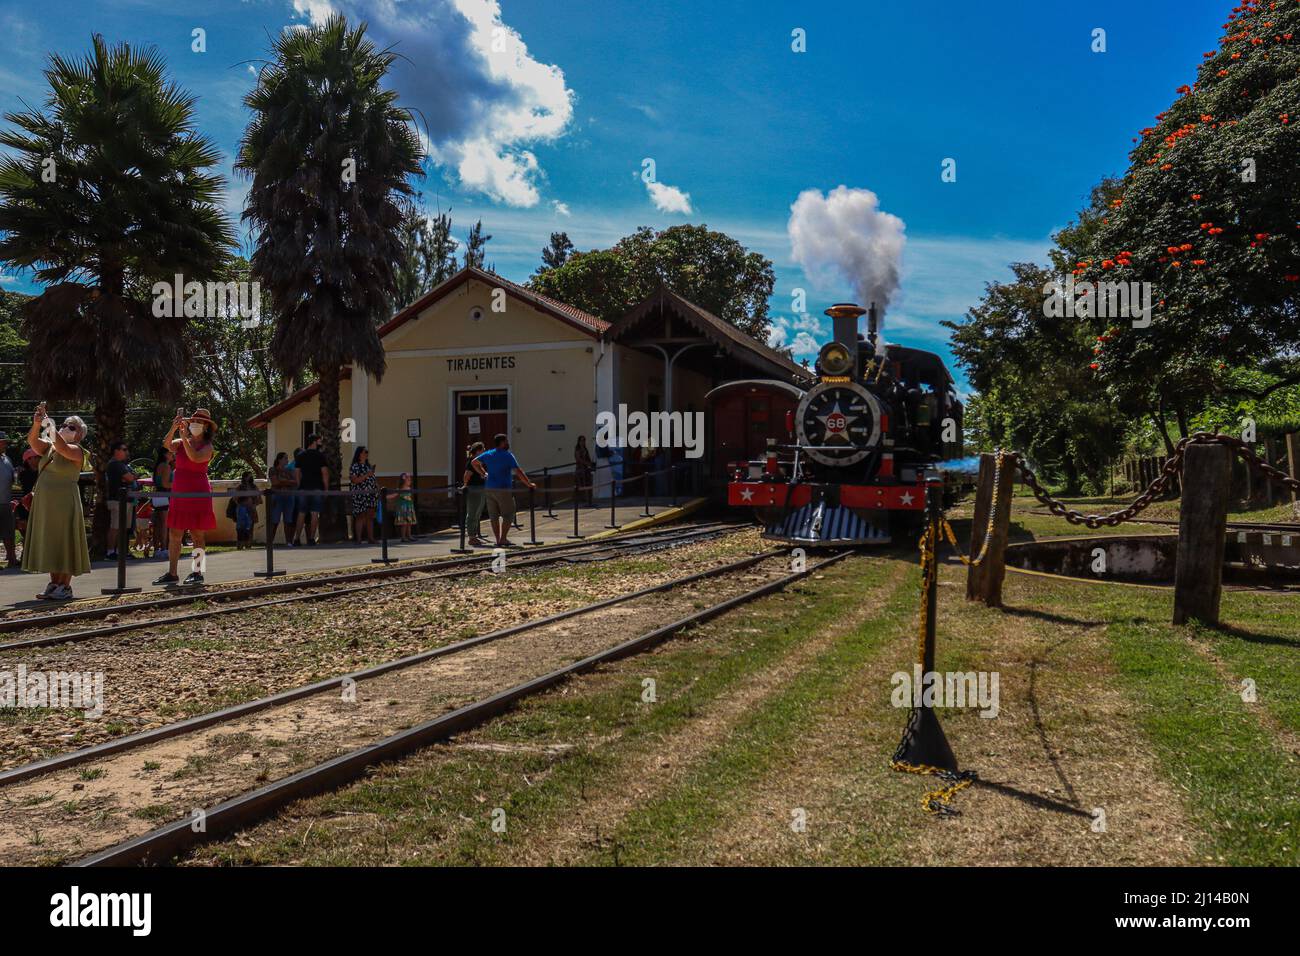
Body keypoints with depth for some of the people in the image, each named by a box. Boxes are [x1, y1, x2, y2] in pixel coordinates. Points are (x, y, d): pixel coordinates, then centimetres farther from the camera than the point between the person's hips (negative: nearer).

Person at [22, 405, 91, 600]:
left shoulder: (76, 450, -6)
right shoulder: (48, 447, 14)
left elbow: (61, 446, -25)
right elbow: (32, 441, -3)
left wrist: (51, 426, -15)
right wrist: (37, 423, -19)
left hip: (64, 502, -7)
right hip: (44, 502, 7)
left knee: (63, 542, -5)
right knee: (48, 542, 9)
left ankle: (65, 587, -2)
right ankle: (54, 584, 16)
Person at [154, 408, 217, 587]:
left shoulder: (207, 446, -2)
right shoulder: (181, 442, 11)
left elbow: (195, 458, -21)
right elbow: (167, 444, -10)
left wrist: (184, 438, -20)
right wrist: (174, 428, -23)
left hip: (198, 493, -5)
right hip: (179, 493, 5)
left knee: (197, 535, -1)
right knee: (174, 534, 3)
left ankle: (197, 572, 7)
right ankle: (172, 574, 7)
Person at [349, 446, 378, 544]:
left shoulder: (369, 466, 17)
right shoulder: (354, 467, -4)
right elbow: (355, 480, -14)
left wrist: (378, 489, 14)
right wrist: (367, 475, -18)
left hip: (371, 495, 6)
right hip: (360, 496, -6)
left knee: (370, 517, 5)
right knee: (360, 517, -5)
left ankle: (370, 537, 9)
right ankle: (358, 538, -2)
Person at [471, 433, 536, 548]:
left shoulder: (488, 454, 8)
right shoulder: (507, 456, -11)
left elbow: (474, 462, 19)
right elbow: (518, 472, -15)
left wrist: (483, 474, 25)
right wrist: (529, 484, -8)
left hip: (489, 489, 6)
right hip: (502, 490, -6)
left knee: (494, 515, 9)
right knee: (508, 515, 3)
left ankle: (498, 540, 12)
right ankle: (503, 539, -1)